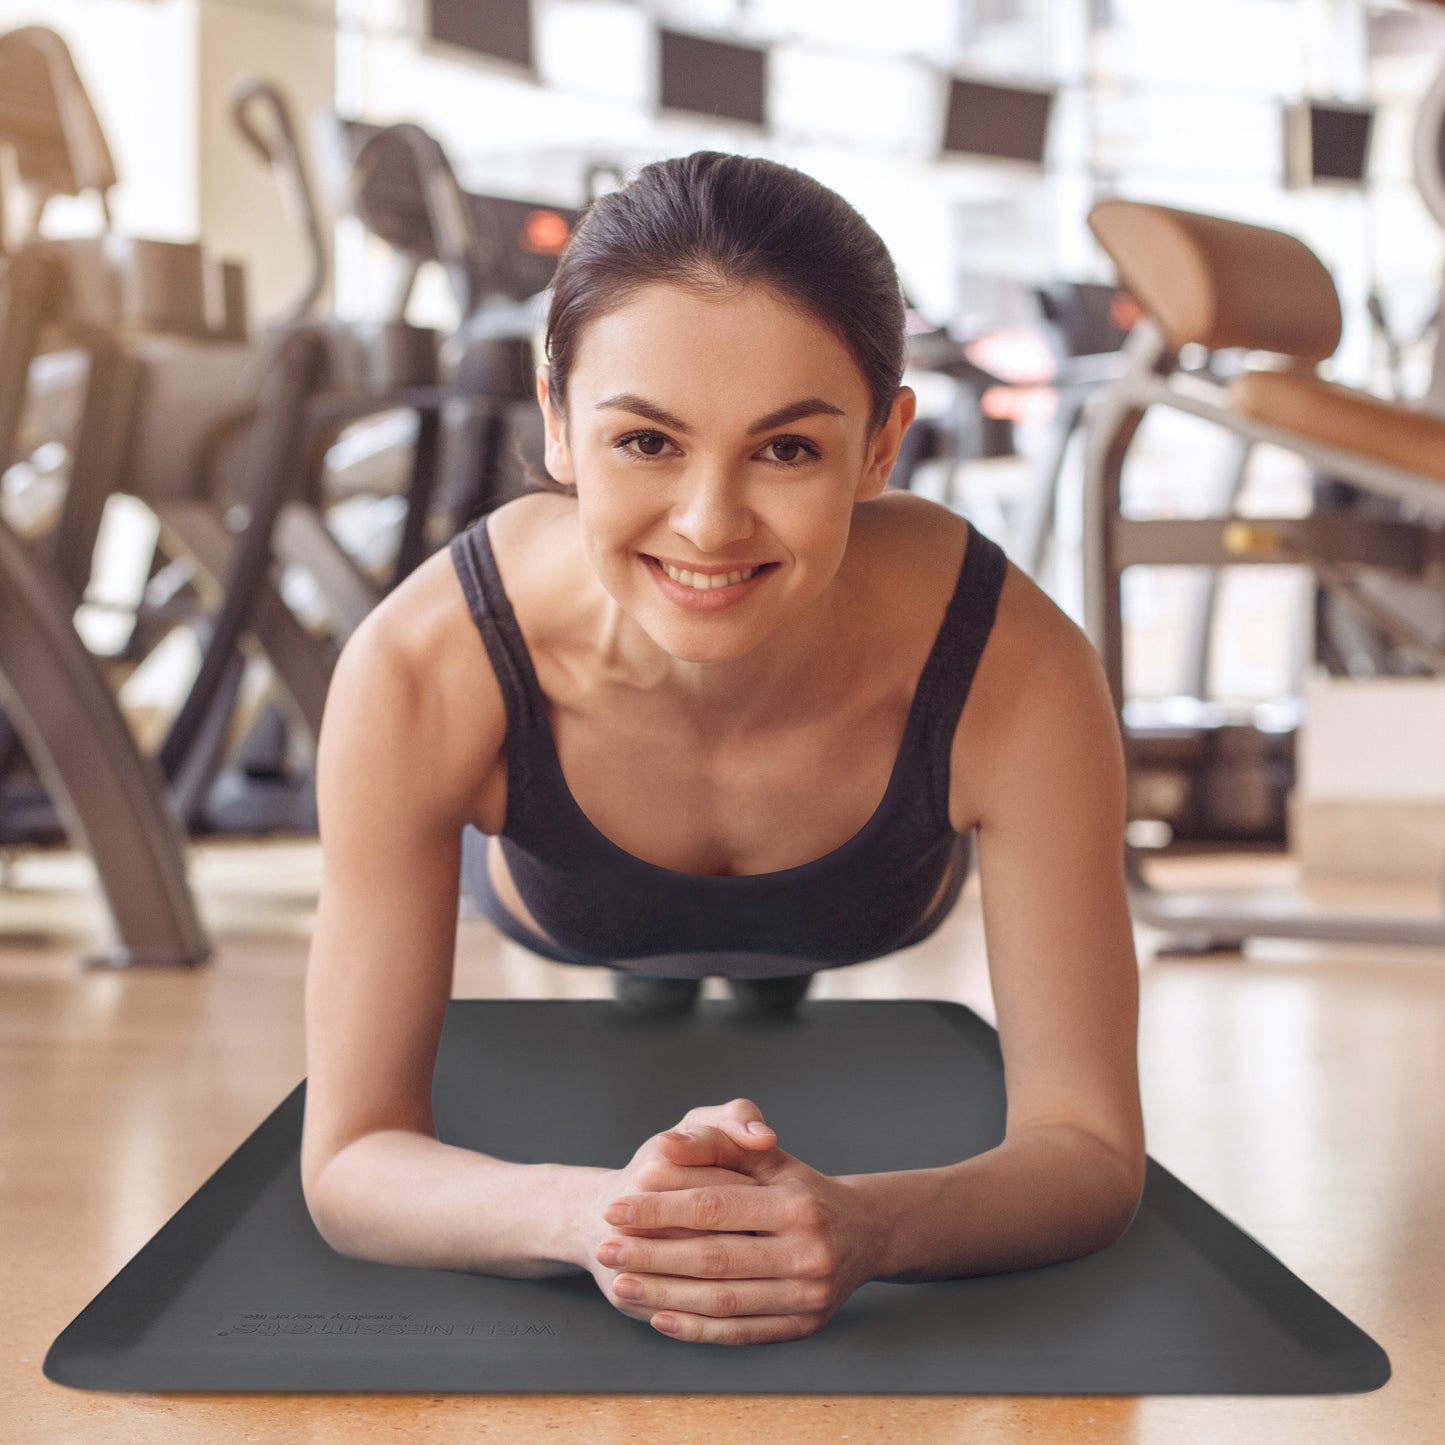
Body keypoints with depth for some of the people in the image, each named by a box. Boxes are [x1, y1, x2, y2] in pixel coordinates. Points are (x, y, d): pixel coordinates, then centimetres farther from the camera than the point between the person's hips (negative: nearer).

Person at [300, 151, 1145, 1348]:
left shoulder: (1019, 675, -44)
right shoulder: (422, 675, -44)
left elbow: (1093, 1148, -37)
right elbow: (350, 1161, -37)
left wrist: (864, 1227, -59)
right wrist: (593, 1213, -59)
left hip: (873, 912, 1)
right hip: (563, 906, 0)